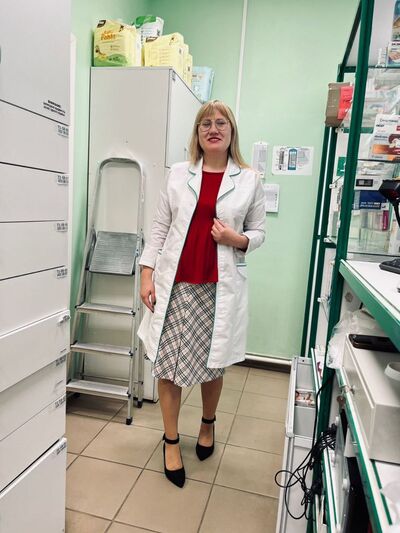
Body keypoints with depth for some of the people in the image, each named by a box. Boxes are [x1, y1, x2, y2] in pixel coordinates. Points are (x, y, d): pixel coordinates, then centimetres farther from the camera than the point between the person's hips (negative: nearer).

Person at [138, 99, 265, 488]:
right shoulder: (178, 174, 7)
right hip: (175, 284, 1)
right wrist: (147, 275, -1)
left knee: (213, 364, 12)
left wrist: (237, 239, -13)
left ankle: (208, 423, 41)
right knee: (167, 364, 5)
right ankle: (171, 440, 26)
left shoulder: (249, 180, 4)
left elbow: (258, 232, 10)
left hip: (219, 287, 0)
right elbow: (159, 228, 6)